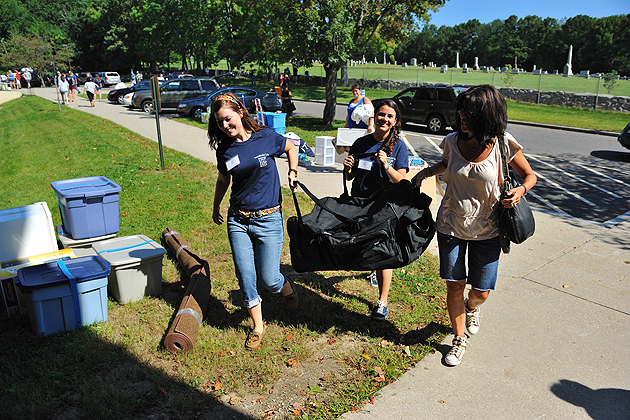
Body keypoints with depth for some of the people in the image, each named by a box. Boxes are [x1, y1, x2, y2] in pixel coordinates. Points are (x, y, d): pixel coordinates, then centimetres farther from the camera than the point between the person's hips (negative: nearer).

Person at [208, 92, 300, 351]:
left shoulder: (266, 137, -7)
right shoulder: (224, 149, 1)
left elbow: (291, 148, 13)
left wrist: (292, 173, -1)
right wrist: (216, 207, 28)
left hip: (269, 219, -3)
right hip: (237, 220, 3)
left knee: (269, 278, 0)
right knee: (245, 277, 2)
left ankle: (288, 290, 37)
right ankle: (258, 326, 23)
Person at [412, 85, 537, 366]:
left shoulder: (503, 145, -13)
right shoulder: (453, 141, -6)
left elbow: (530, 175, 1)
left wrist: (520, 190, -21)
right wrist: (426, 172, -2)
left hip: (486, 230, -1)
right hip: (451, 226, 2)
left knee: (481, 292, 7)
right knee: (454, 286, 6)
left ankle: (472, 308, 46)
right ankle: (459, 339, 30)